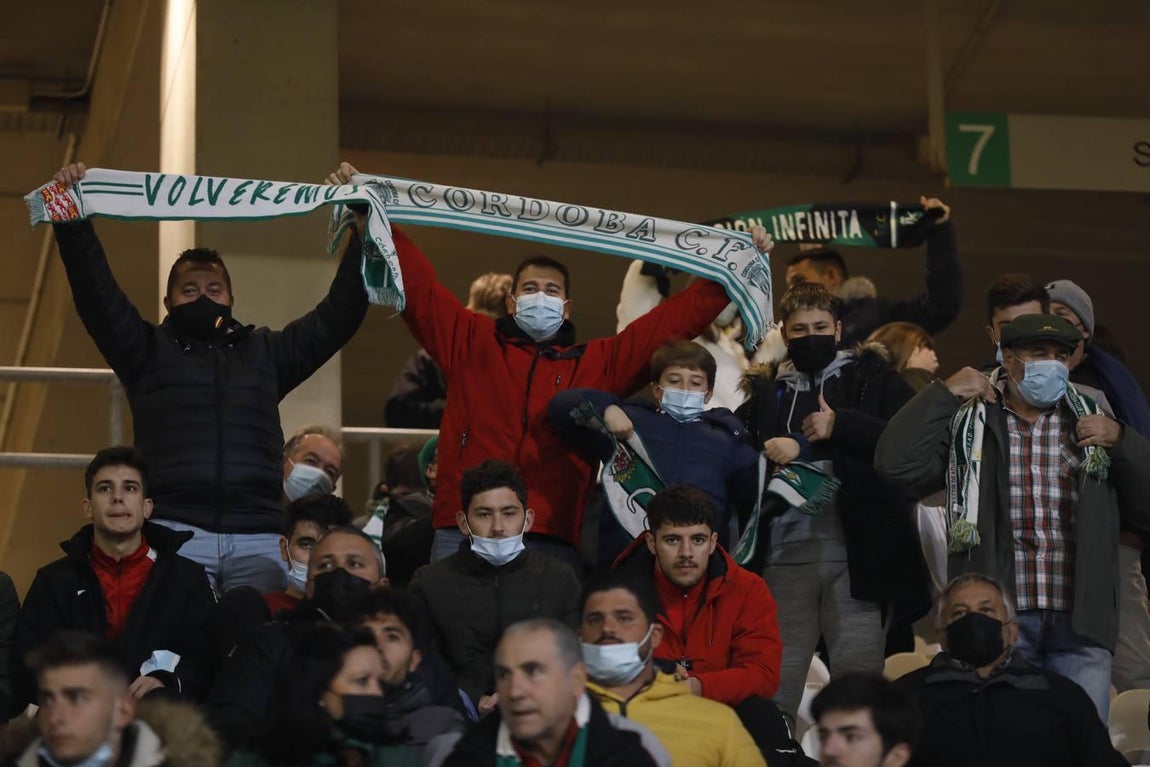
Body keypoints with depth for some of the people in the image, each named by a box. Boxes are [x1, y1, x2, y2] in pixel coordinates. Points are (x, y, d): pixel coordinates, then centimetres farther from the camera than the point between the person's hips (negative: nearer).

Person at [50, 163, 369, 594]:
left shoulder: (265, 352, 23)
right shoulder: (149, 350, 18)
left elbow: (341, 313, 19)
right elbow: (95, 293, 6)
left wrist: (362, 231, 12)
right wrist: (72, 221, -5)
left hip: (258, 538, 2)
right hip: (175, 531, -2)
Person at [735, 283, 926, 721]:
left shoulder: (872, 379, 12)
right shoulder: (765, 391, 19)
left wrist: (840, 425, -8)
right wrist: (771, 456, -3)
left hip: (856, 552, -2)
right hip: (784, 554, 2)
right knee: (775, 683, -3)